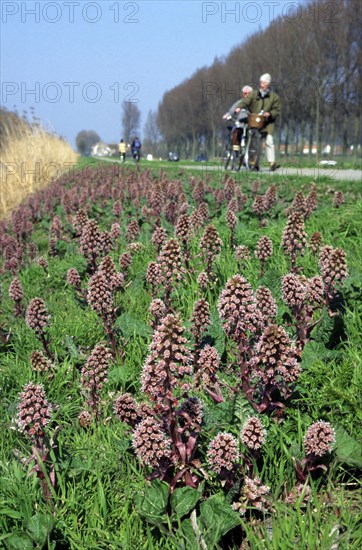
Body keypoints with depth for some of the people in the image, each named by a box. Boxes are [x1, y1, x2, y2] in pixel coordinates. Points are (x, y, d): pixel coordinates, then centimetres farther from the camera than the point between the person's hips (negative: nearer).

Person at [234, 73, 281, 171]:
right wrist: (239, 107, -28)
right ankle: (254, 164, 10)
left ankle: (272, 163, -17)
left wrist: (270, 114, -16)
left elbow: (277, 110, 3)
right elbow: (245, 101, -7)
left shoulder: (274, 97, 5)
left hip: (267, 123, -2)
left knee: (269, 141, -18)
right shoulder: (253, 94, 6)